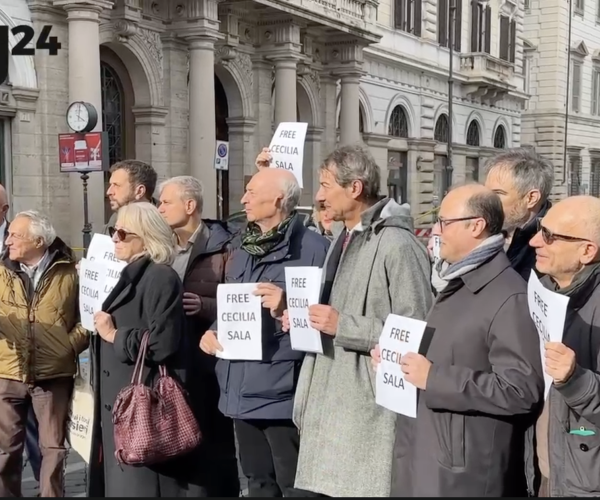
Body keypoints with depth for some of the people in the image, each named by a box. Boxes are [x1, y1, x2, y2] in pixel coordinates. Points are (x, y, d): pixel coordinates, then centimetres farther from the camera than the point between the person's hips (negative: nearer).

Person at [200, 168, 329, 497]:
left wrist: (289, 308, -28)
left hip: (282, 394, -8)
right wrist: (213, 332, 4)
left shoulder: (313, 249, -12)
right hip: (243, 391, 8)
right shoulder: (242, 253, 15)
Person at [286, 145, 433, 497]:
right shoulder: (344, 240, 15)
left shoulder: (398, 244, -14)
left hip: (368, 411, -9)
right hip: (330, 405, 9)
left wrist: (343, 326, -20)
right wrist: (307, 320, 5)